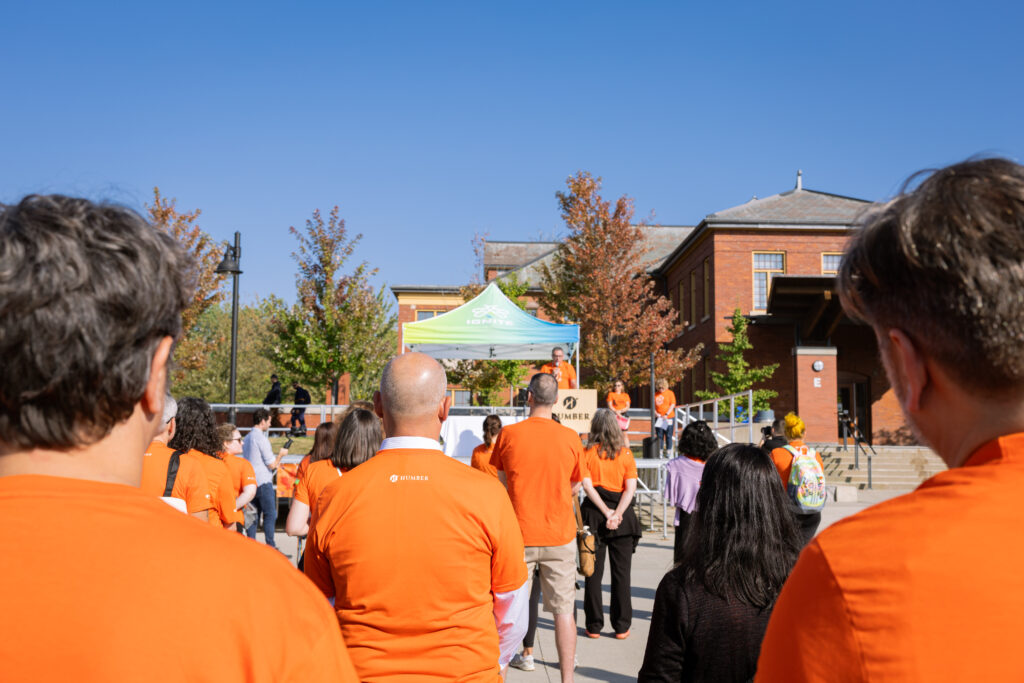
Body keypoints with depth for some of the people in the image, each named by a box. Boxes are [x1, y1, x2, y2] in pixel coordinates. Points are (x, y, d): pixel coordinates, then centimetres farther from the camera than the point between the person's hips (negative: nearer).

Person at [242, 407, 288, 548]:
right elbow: (272, 464, -12)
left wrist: (275, 465, 24)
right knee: (270, 514, -2)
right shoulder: (261, 438, -14)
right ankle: (270, 546, -2)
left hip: (250, 482, 8)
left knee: (253, 515, 11)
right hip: (263, 482, -8)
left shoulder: (246, 438, 12)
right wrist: (281, 454, 5)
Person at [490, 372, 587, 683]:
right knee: (563, 610, 9)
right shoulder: (570, 438, -4)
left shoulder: (508, 434, -6)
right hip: (560, 534, 1)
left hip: (518, 534, 0)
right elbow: (573, 485, 9)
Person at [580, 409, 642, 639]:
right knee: (621, 572, 8)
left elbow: (587, 485, -11)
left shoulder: (588, 453, -2)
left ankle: (594, 626, 10)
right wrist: (617, 514, -12)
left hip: (594, 513, 0)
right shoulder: (626, 453, 0)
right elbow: (631, 488, -7)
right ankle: (621, 626, 12)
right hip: (622, 512, 1)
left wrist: (606, 512, -11)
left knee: (593, 572, 7)